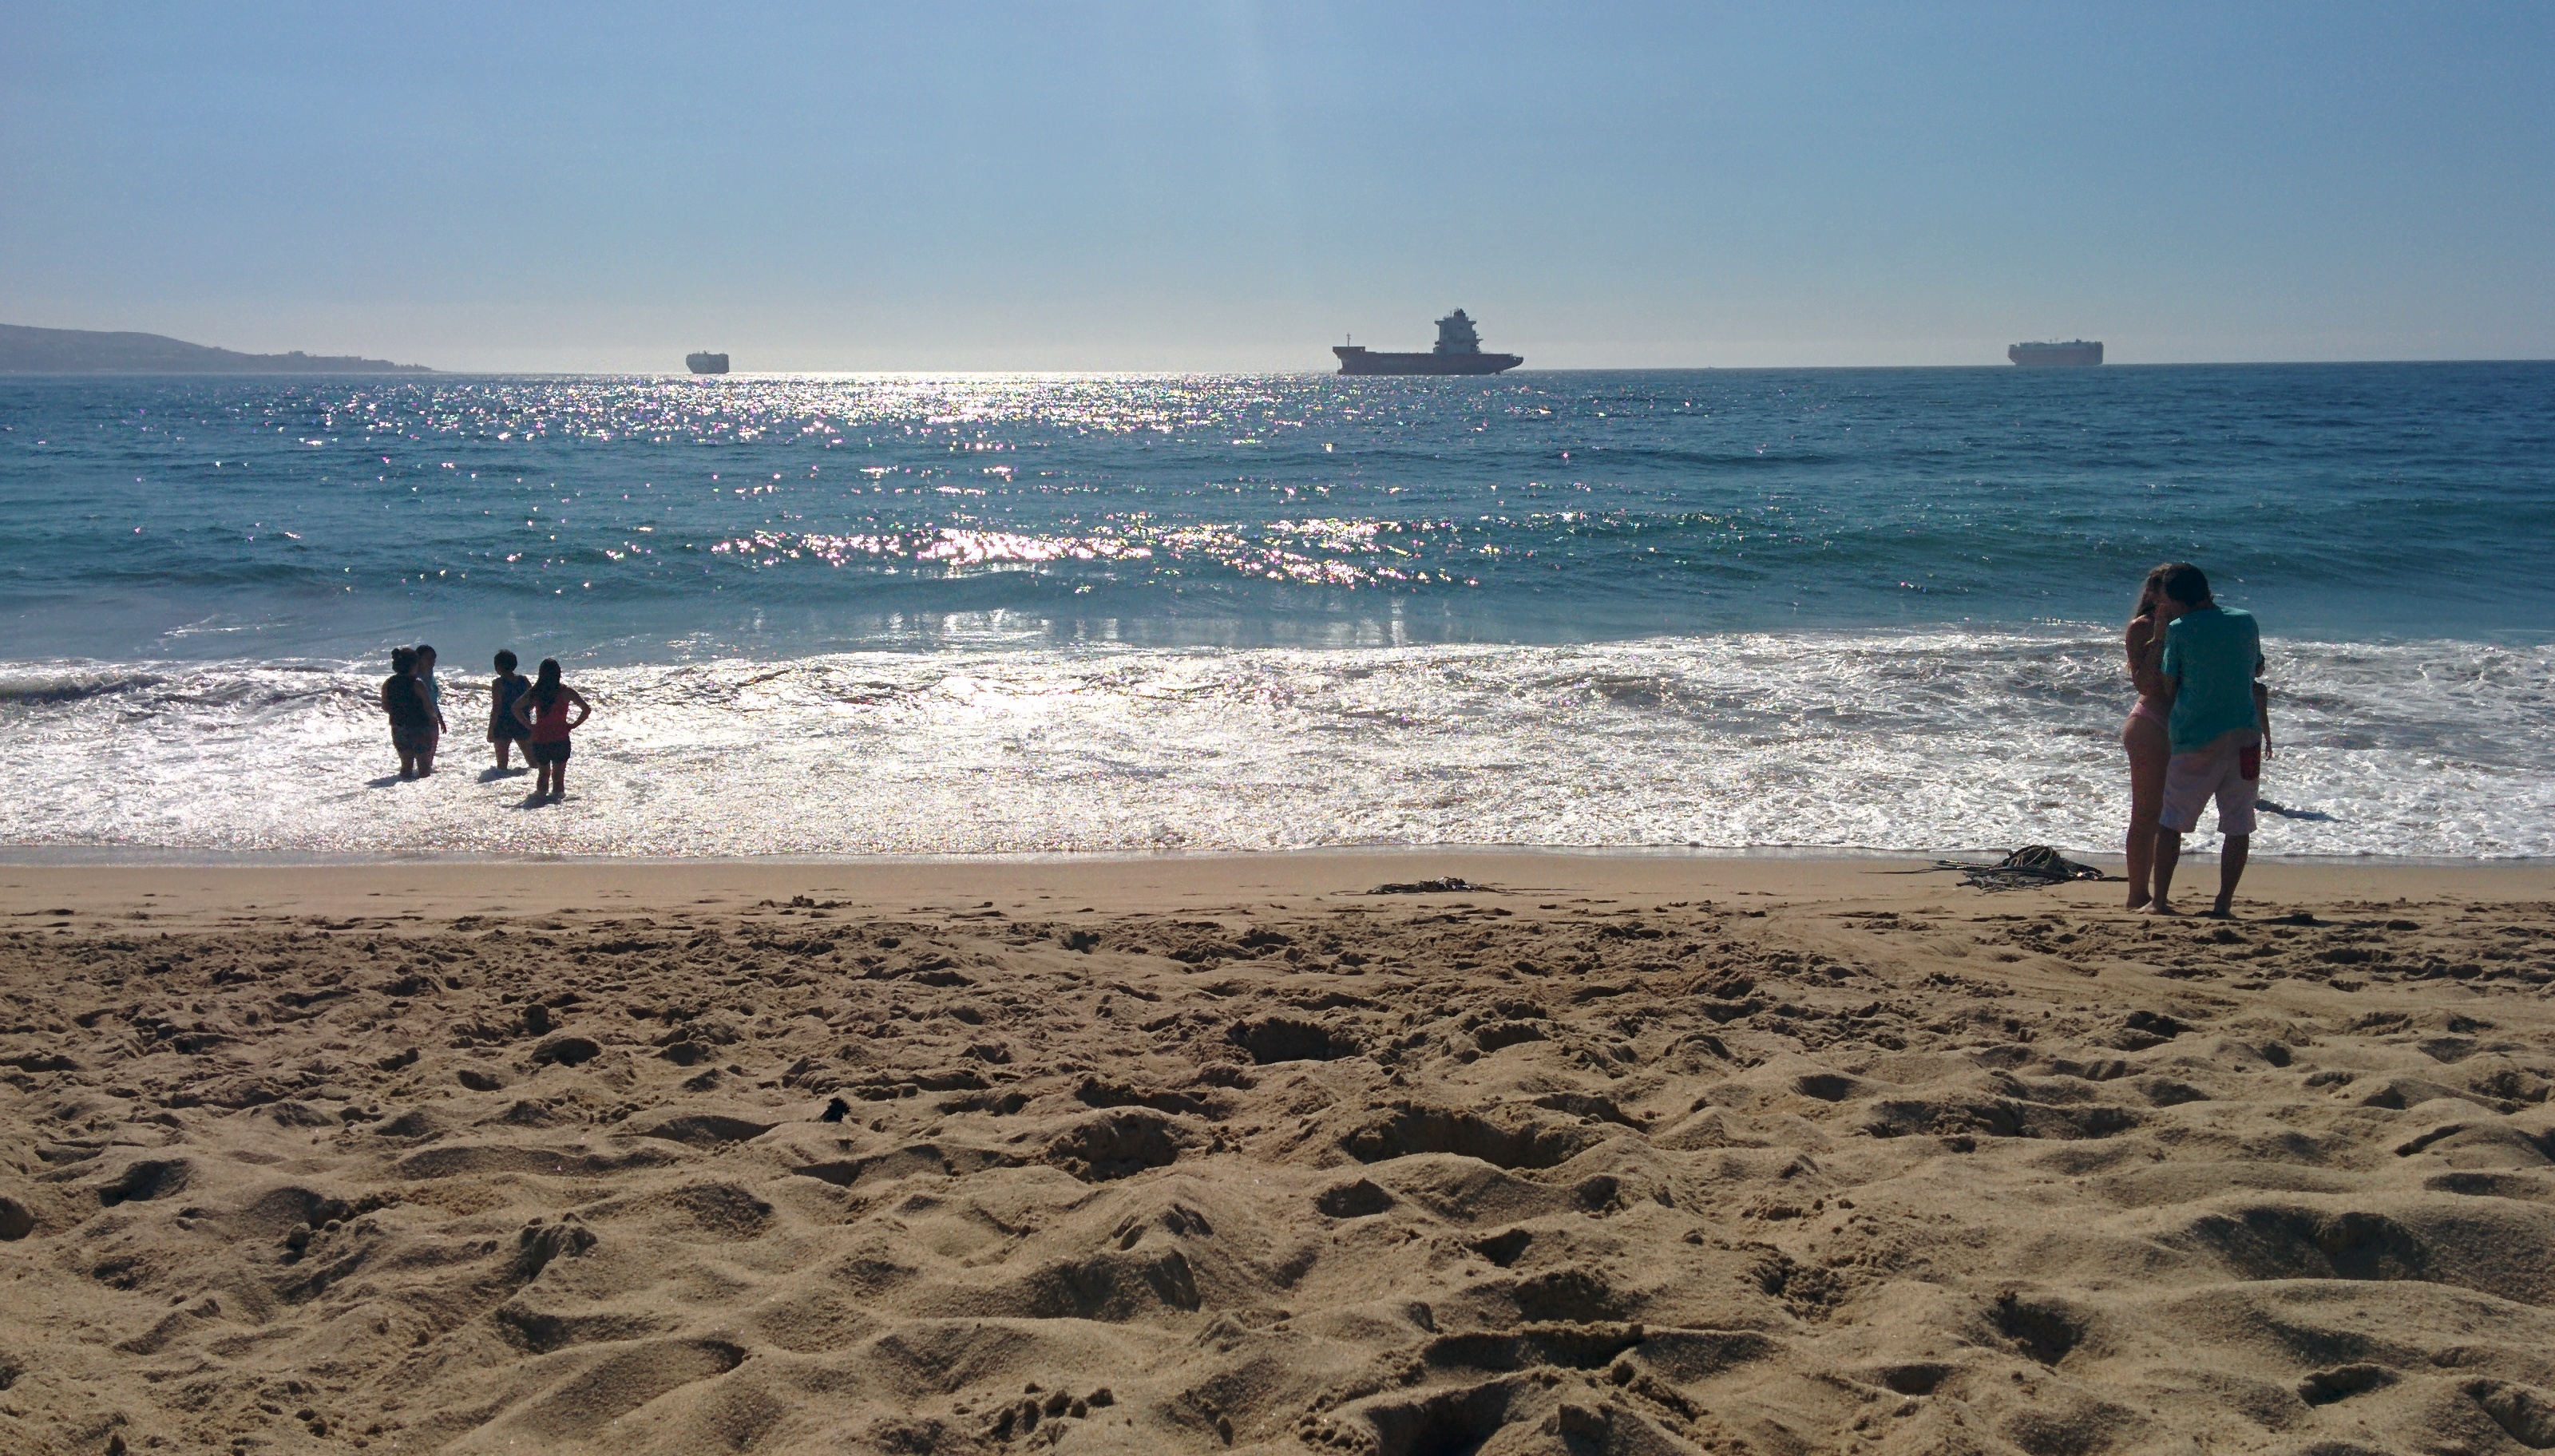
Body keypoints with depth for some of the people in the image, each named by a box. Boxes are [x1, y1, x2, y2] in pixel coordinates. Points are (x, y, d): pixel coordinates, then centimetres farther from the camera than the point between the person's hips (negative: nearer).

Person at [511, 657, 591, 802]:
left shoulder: (534, 692, 0)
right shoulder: (565, 691, -7)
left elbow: (516, 707, 2)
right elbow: (587, 709, -8)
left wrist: (529, 725, 5)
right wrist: (573, 725, 1)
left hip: (539, 739, 2)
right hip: (560, 739, -2)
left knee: (543, 772, 19)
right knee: (558, 774, 9)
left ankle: (541, 793, 17)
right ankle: (557, 794, 8)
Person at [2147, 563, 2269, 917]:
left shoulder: (2178, 631, -7)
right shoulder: (2246, 622, 5)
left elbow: (2169, 683, -2)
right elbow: (2257, 669, 19)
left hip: (2195, 738, -2)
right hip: (2244, 735, 2)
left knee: (2171, 821, 8)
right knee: (2238, 825, 7)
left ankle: (2160, 900, 10)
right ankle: (2224, 903, 5)